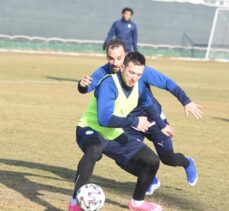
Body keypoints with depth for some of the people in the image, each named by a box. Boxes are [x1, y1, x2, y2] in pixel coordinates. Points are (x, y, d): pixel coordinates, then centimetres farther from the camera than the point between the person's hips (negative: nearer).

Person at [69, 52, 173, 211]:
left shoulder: (138, 86, -5)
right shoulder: (109, 84, -29)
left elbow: (149, 105, 19)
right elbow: (104, 119, -39)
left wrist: (162, 125, 31)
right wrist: (134, 122, -31)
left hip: (115, 135, 7)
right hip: (91, 130, -7)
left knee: (152, 161, 2)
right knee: (94, 150, -43)